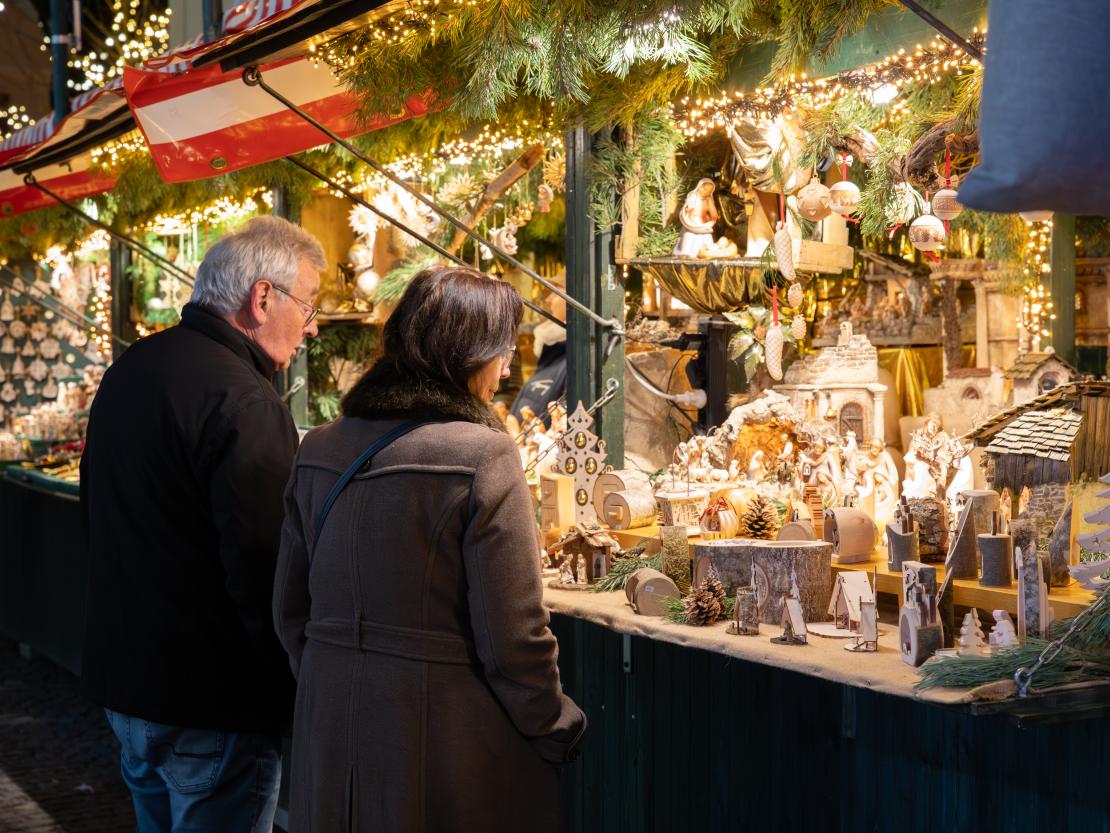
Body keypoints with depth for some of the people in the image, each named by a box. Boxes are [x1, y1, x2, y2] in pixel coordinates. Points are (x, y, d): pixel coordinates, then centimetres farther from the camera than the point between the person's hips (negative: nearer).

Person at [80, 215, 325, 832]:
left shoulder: (131, 369, 8)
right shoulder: (245, 404, -22)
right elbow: (265, 573, -25)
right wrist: (303, 699, -15)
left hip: (121, 667, 9)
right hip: (211, 699, -9)